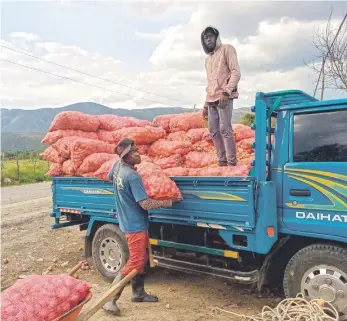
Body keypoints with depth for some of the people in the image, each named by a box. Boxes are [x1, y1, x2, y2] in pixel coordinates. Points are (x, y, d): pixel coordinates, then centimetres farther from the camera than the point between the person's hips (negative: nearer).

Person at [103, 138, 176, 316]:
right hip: (135, 225, -9)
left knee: (140, 259, 19)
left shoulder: (117, 166, 1)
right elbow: (146, 204, -25)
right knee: (135, 263, -2)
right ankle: (110, 299, 3)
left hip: (128, 222, 9)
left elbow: (110, 177, 25)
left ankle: (138, 293, 32)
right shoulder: (133, 176, -25)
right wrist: (170, 202, -15)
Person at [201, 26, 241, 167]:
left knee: (225, 129, -14)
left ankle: (232, 163, -11)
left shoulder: (227, 49, 5)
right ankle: (222, 161, 5)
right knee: (214, 131, 2)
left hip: (224, 97, -7)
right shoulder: (207, 59, 25)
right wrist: (206, 104, 20)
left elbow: (236, 72, -7)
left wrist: (226, 92, -20)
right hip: (211, 99, 7)